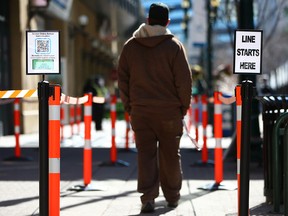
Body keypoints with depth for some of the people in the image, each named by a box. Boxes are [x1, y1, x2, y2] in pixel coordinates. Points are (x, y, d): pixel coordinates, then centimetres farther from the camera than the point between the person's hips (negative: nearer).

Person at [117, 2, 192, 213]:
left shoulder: (130, 46, 4)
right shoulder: (174, 46, -6)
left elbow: (122, 79, 7)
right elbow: (184, 80, -8)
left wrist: (129, 106, 14)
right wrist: (183, 106, 4)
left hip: (140, 111, 2)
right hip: (169, 112, -2)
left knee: (146, 154, 4)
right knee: (170, 155, 11)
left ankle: (148, 197, -6)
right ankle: (172, 196, 22)